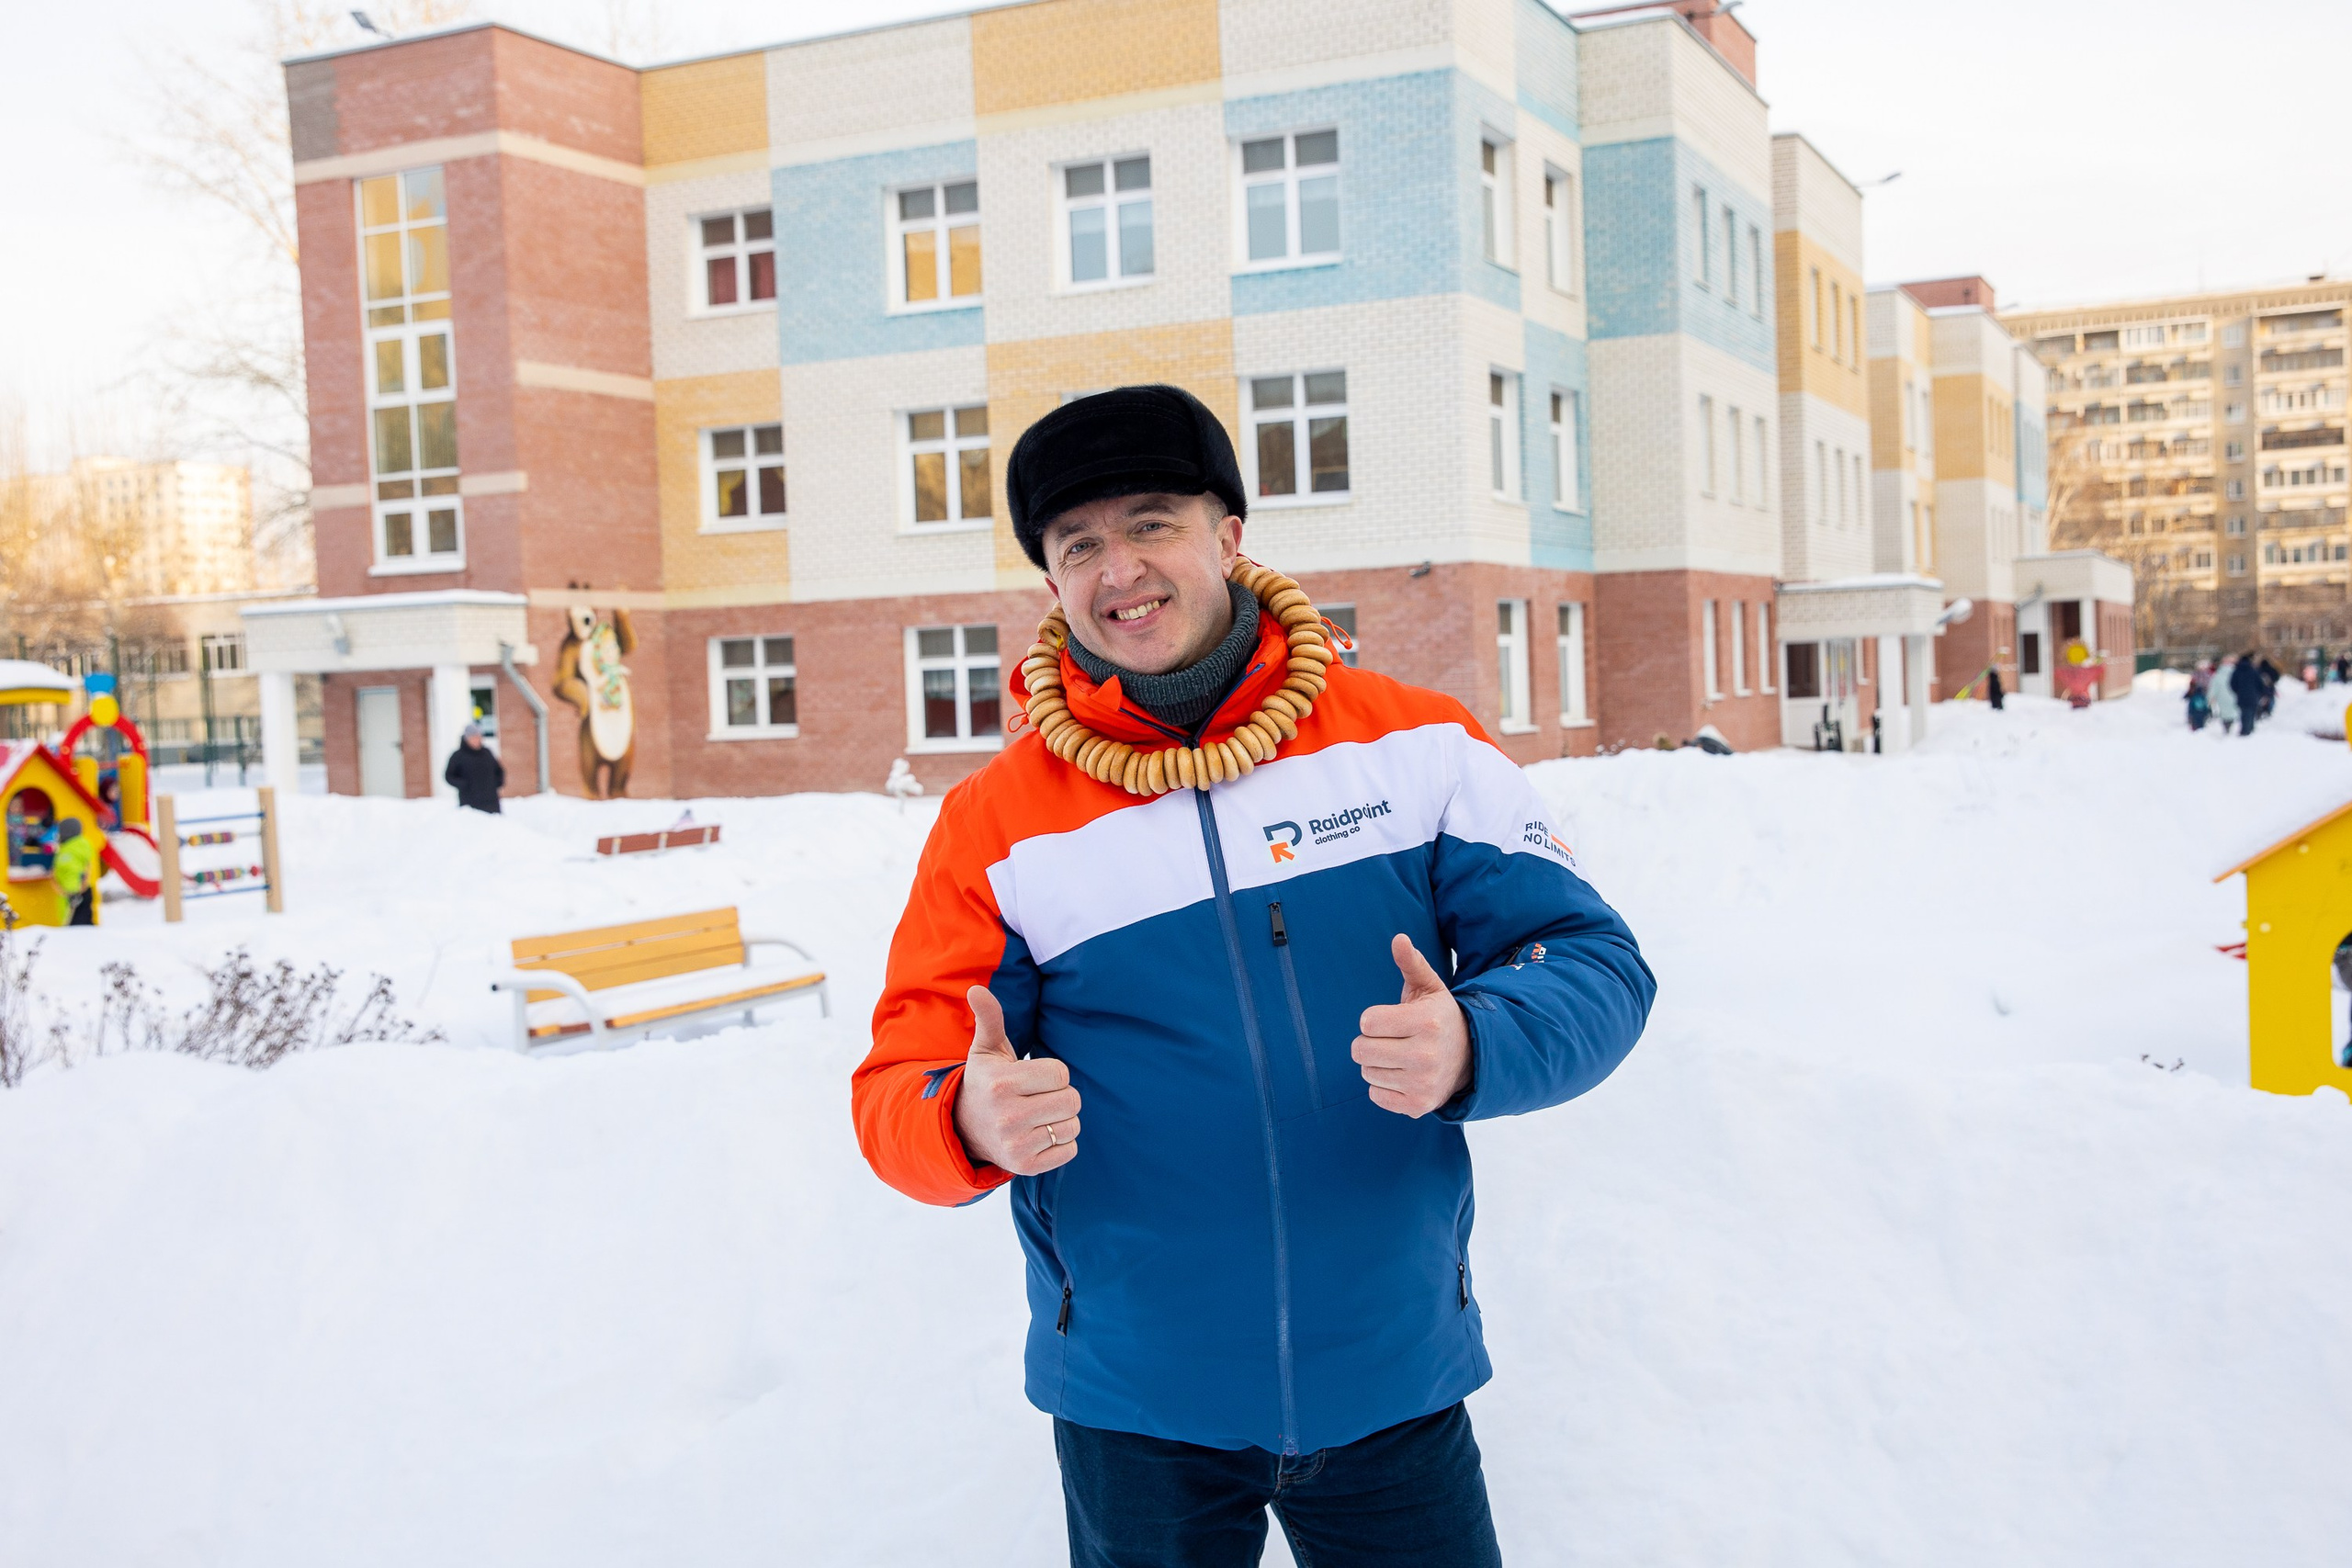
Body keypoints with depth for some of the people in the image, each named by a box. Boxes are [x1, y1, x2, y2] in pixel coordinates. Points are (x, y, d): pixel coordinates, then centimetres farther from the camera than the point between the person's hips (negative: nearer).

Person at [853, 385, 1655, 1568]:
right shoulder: (993, 824, -6)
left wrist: (1469, 1049, -25)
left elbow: (1594, 961, -3)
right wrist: (974, 1125, -29)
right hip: (1134, 1412, 0)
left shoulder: (1416, 742, -5)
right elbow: (897, 1091, -5)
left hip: (1395, 1380, 0)